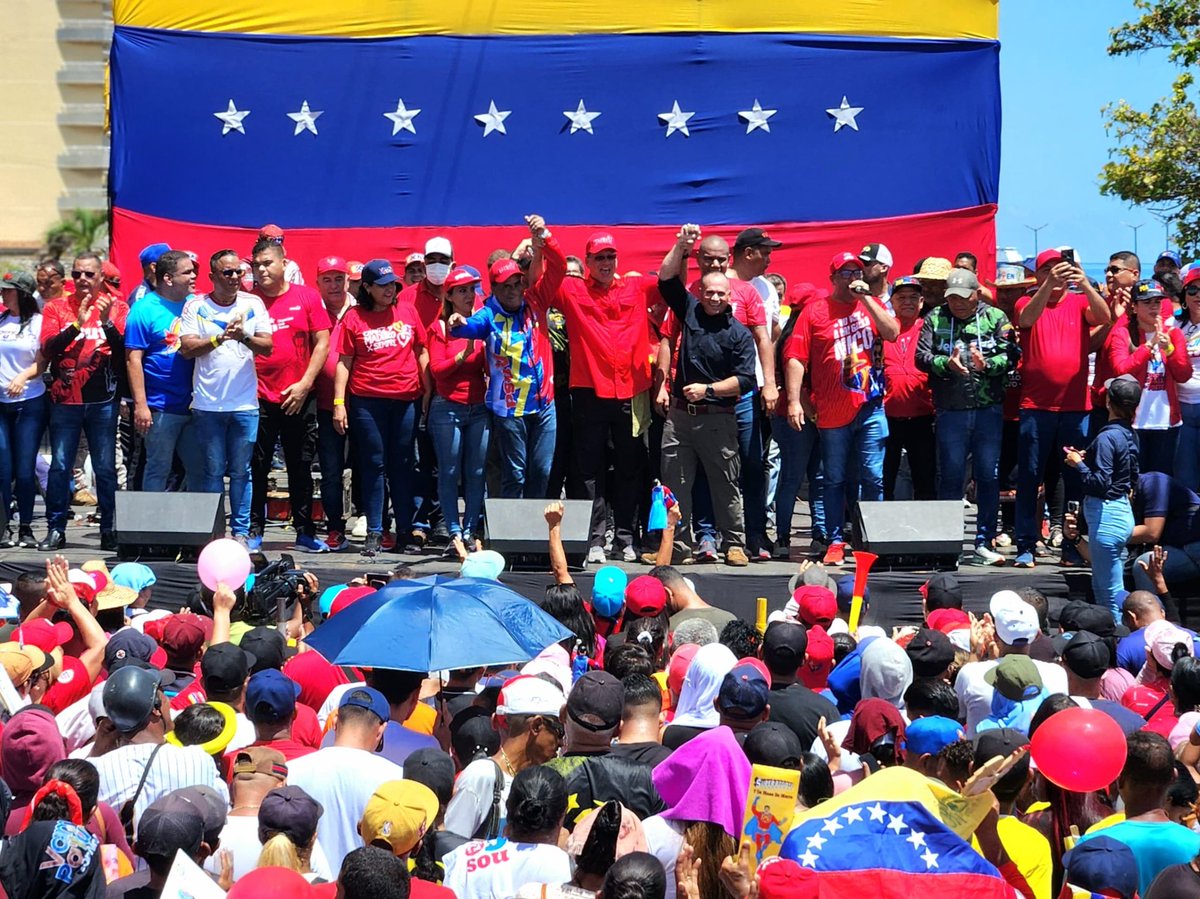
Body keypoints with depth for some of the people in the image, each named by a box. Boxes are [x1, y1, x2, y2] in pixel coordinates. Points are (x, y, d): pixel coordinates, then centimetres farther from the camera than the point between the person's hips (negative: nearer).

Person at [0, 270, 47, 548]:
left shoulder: (38, 322, 0)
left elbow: (42, 362, -3)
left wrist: (22, 377, -19)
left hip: (30, 402, -3)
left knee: (25, 468, -2)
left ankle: (25, 527, 7)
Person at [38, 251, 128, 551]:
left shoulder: (115, 307, 4)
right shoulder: (56, 307, 6)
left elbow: (124, 351, -4)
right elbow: (48, 349, -6)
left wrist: (106, 322, -19)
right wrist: (77, 324, -17)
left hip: (102, 401, -1)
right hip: (65, 400, 1)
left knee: (105, 468, 2)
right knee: (60, 466, 0)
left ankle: (109, 530, 9)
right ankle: (56, 530, 7)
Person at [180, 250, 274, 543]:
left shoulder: (253, 304, 6)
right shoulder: (196, 306, 2)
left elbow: (268, 346, -1)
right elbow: (186, 348, -6)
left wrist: (244, 337, -19)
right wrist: (220, 338, -18)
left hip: (245, 404, 1)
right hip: (207, 404, -1)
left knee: (240, 471, 4)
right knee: (212, 470, 3)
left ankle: (241, 531, 11)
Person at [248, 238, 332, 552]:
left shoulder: (307, 297, 2)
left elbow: (322, 342, 1)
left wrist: (305, 384, -6)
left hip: (299, 397, 0)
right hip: (259, 398, 0)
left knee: (300, 466, 8)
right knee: (257, 467, 3)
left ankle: (305, 532, 15)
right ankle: (254, 531, 10)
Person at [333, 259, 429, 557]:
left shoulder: (407, 311, 7)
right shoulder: (354, 318, 1)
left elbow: (421, 352, 12)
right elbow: (344, 362, 1)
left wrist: (428, 390, 6)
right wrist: (338, 403, -4)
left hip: (405, 398, 2)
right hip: (368, 400, -2)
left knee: (402, 464, 7)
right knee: (374, 465, 3)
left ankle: (405, 529, 13)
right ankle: (374, 531, 7)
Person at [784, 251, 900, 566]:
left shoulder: (871, 304, 11)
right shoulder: (815, 311, 3)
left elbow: (893, 333, -5)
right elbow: (795, 357, -2)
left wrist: (867, 298, -9)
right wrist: (794, 401, -10)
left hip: (870, 407, 1)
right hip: (832, 411, -1)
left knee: (873, 477, 0)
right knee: (834, 480, 7)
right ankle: (835, 541, 14)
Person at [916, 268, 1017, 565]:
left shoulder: (995, 317, 4)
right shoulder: (934, 318, 6)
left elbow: (1009, 356, -4)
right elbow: (921, 356, -2)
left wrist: (987, 364, -22)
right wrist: (946, 364, -19)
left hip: (989, 409, 0)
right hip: (950, 410, 0)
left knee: (988, 477, 2)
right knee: (950, 476, 4)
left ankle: (984, 543, 10)